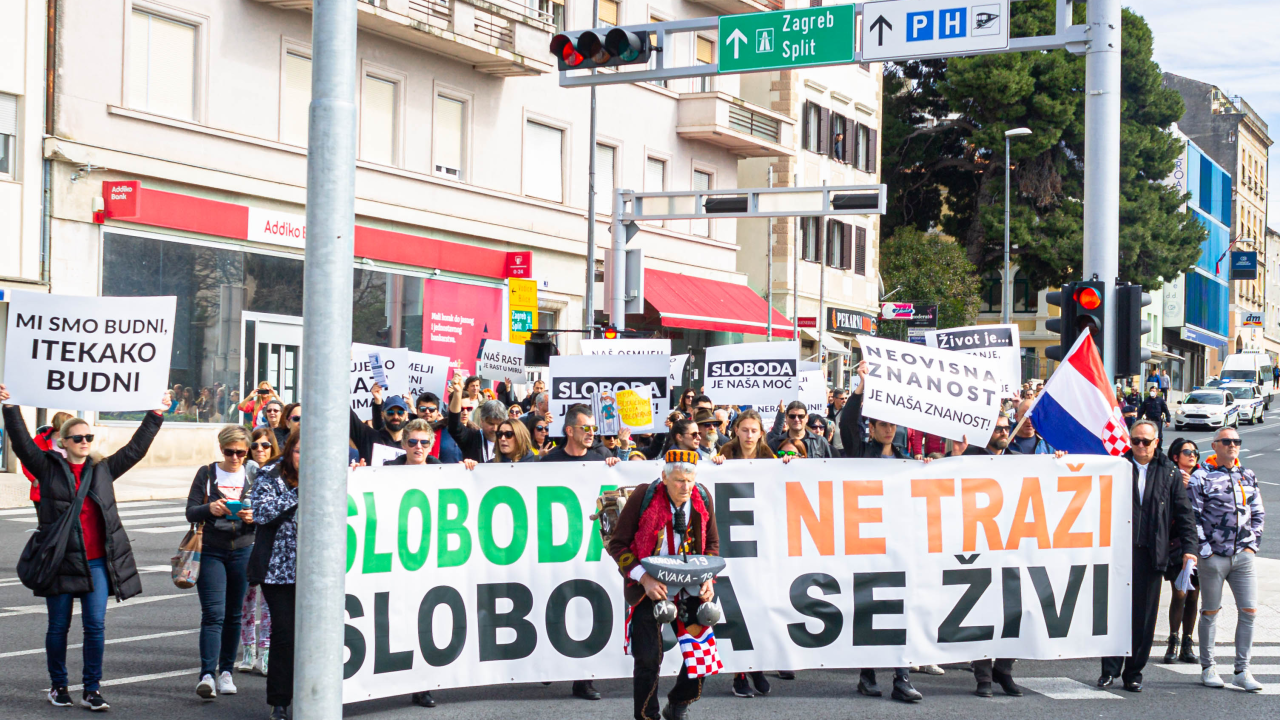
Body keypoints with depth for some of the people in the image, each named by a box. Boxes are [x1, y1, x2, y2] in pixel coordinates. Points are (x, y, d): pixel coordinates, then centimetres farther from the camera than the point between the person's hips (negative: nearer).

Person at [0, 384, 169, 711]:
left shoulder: (103, 470, 10)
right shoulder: (49, 468, 3)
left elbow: (135, 449, 15)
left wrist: (156, 416, 14)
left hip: (97, 562, 2)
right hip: (60, 561, -2)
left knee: (95, 626, -2)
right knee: (58, 626, 8)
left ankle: (92, 689, 5)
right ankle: (58, 686, 21)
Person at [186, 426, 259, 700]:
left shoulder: (254, 476, 8)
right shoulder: (207, 473, 4)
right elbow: (190, 512, -2)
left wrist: (254, 517, -17)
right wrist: (209, 509, -23)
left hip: (243, 551, 2)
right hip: (211, 551, -2)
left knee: (234, 614, 8)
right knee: (213, 613, -12)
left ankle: (226, 671, 18)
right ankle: (207, 675, -19)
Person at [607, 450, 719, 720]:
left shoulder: (702, 498, -5)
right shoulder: (643, 497, -16)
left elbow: (712, 544, 9)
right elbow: (617, 545, -11)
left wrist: (708, 579, -7)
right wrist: (644, 579, -21)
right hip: (649, 586, -3)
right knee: (648, 659, -5)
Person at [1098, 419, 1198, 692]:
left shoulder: (1170, 473, 7)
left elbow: (1184, 513, 8)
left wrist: (1188, 548, 2)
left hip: (1152, 554, 1)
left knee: (1144, 616, 5)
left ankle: (1134, 672, 14)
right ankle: (1110, 669, 6)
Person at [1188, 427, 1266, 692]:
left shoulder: (1248, 477, 12)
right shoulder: (1201, 477, -4)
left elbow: (1258, 515, 18)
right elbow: (1193, 517, -6)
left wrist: (1252, 543, 7)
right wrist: (1205, 549, -10)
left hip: (1243, 556, 4)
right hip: (1214, 557, -4)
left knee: (1249, 611, -1)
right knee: (1210, 612, 5)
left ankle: (1242, 671, 6)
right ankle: (1208, 668, 17)